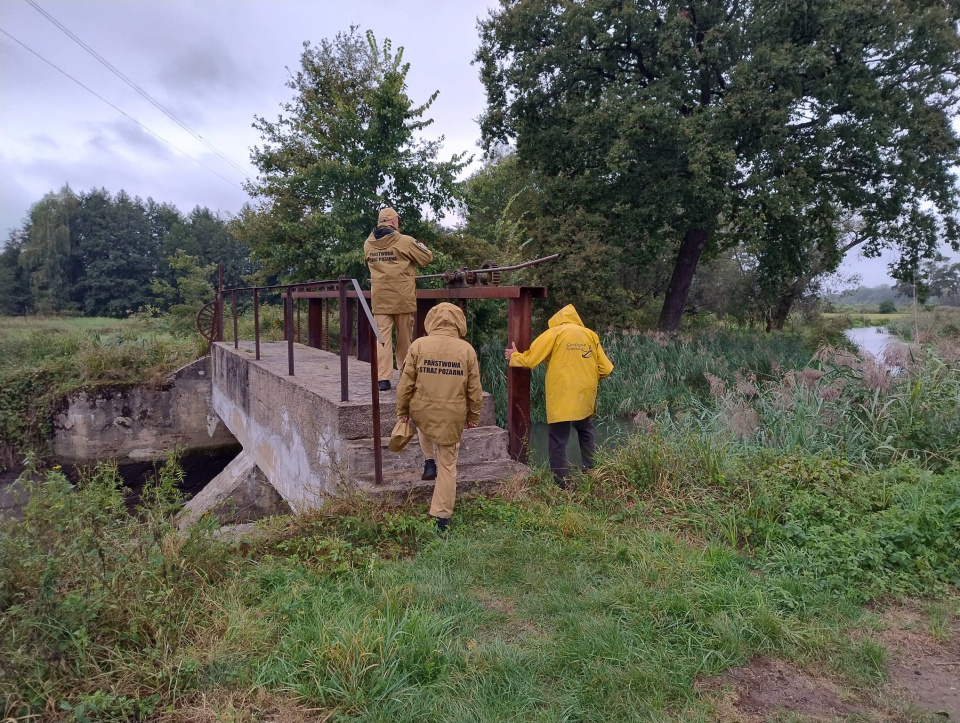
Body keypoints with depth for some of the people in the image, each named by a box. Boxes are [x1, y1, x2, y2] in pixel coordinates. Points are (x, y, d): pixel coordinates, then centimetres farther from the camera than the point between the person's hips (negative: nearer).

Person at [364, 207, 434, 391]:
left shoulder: (368, 244, 4)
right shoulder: (405, 241, -9)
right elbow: (427, 258, 0)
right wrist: (421, 246, 20)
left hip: (379, 299, 3)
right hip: (403, 299, -2)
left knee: (382, 337, 1)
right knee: (405, 337, 12)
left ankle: (383, 378, -7)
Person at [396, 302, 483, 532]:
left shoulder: (418, 345, -7)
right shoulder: (466, 349, -5)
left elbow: (406, 383, -3)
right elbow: (474, 389, 0)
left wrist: (402, 410, 10)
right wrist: (474, 415, 14)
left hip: (422, 411, 1)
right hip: (452, 416, 0)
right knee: (448, 465, 10)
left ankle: (429, 462, 26)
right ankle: (442, 516, 14)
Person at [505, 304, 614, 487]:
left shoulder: (554, 333, -2)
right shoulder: (591, 335, 9)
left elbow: (529, 360, -6)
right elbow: (605, 369, 8)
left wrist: (514, 356, 14)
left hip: (560, 398, -4)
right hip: (586, 397, 4)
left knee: (558, 441, 2)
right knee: (586, 434, 23)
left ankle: (562, 483, 2)